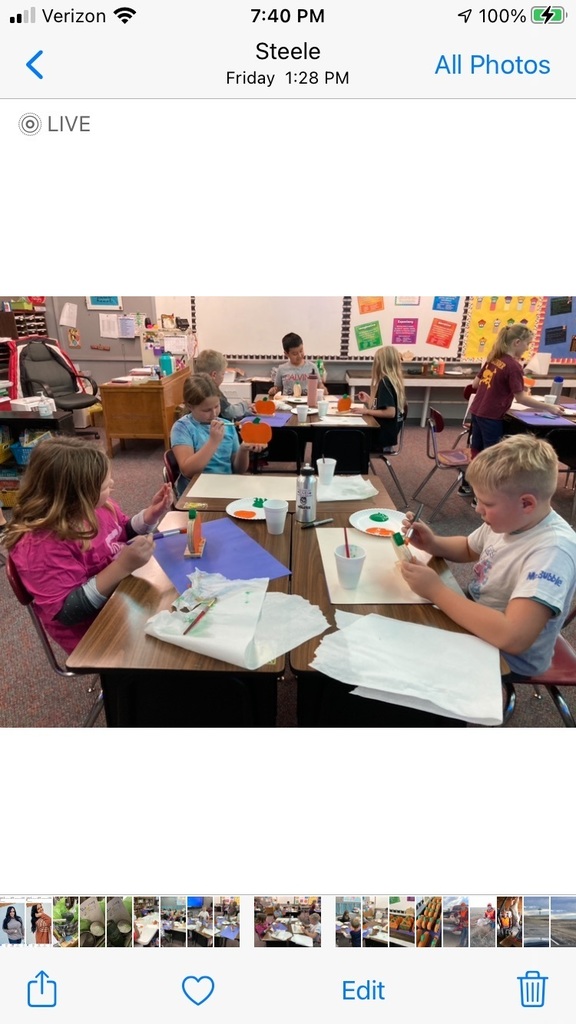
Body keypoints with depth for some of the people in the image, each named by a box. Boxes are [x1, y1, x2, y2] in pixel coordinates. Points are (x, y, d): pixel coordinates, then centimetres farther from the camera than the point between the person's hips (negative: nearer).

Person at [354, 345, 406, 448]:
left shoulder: (384, 382, -19)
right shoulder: (395, 380, 7)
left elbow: (390, 412, -25)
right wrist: (369, 400, 17)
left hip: (384, 433, -8)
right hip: (388, 431, 8)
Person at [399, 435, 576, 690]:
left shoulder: (552, 550, -34)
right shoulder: (509, 518, -10)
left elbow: (513, 638, -44)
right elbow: (469, 549, 12)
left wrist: (436, 591, -35)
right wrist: (432, 544, -11)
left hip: (508, 659, -7)